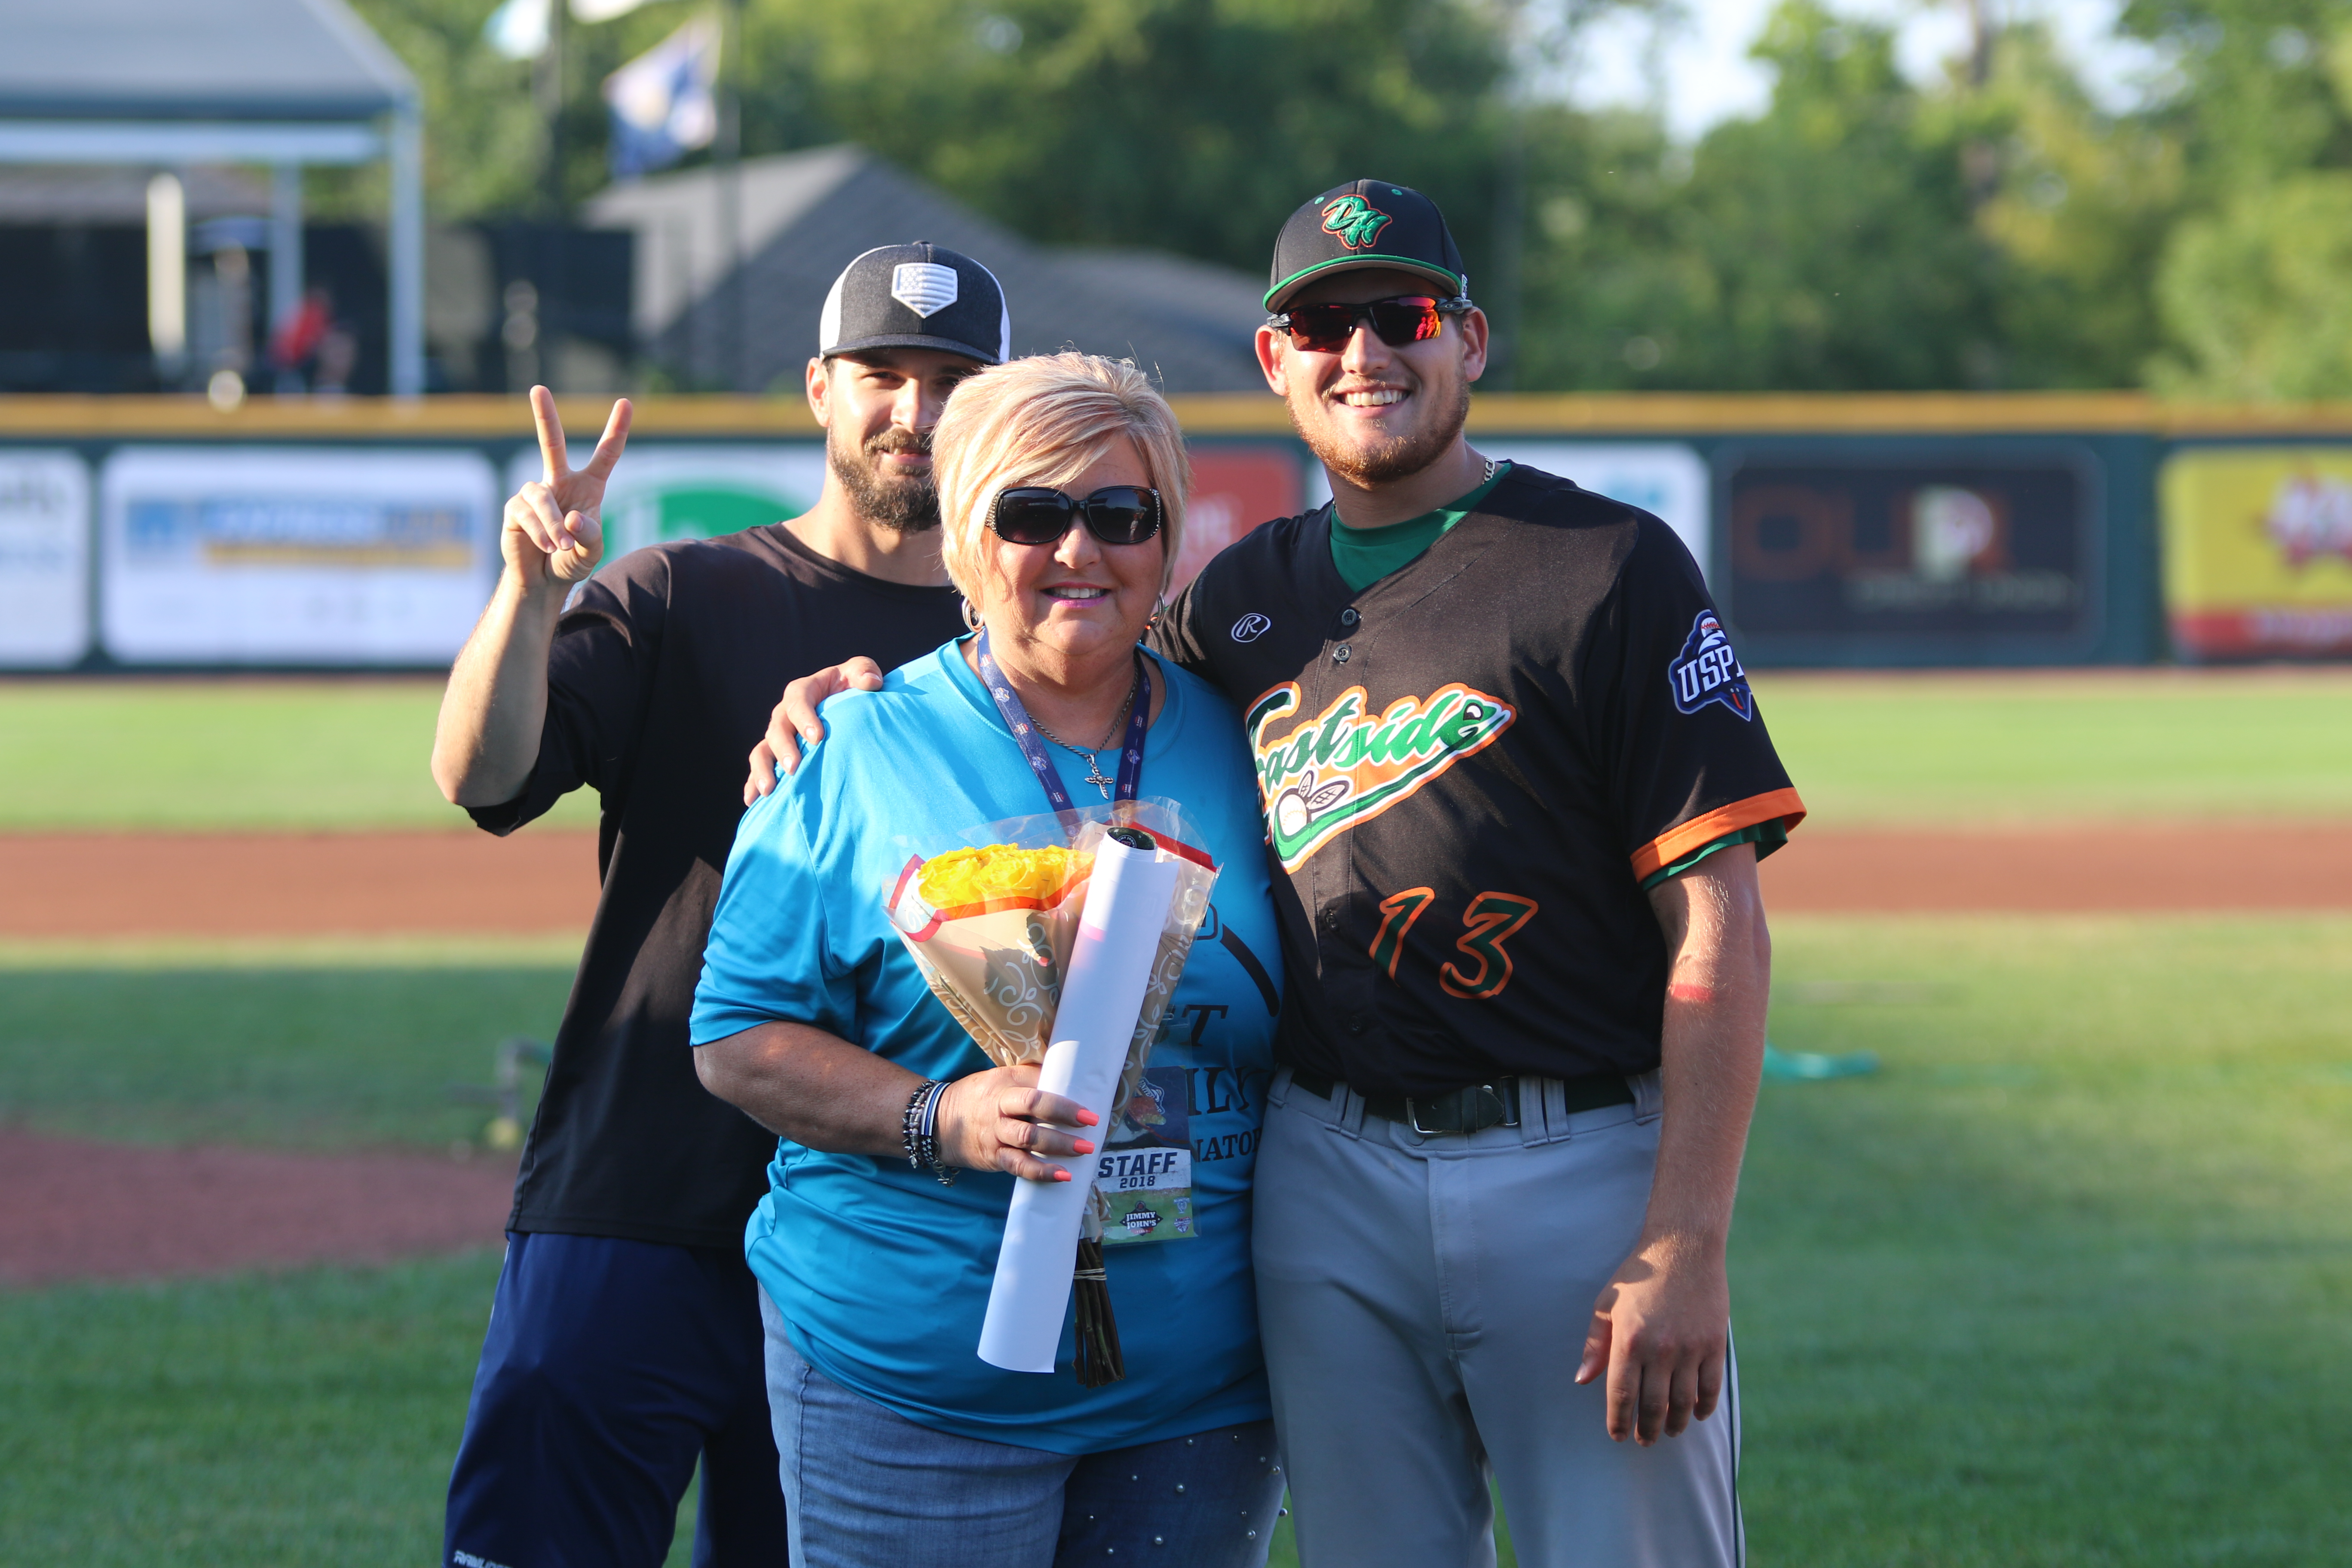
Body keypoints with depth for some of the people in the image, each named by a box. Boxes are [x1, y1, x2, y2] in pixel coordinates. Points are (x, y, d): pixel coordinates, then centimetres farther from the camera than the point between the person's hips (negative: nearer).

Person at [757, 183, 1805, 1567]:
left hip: (1583, 1169, -5)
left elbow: (1718, 923, -8)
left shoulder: (1611, 567, -2)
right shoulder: (1246, 600, 14)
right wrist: (871, 687, 11)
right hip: (1327, 1186, 5)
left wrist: (1686, 1247, -16)